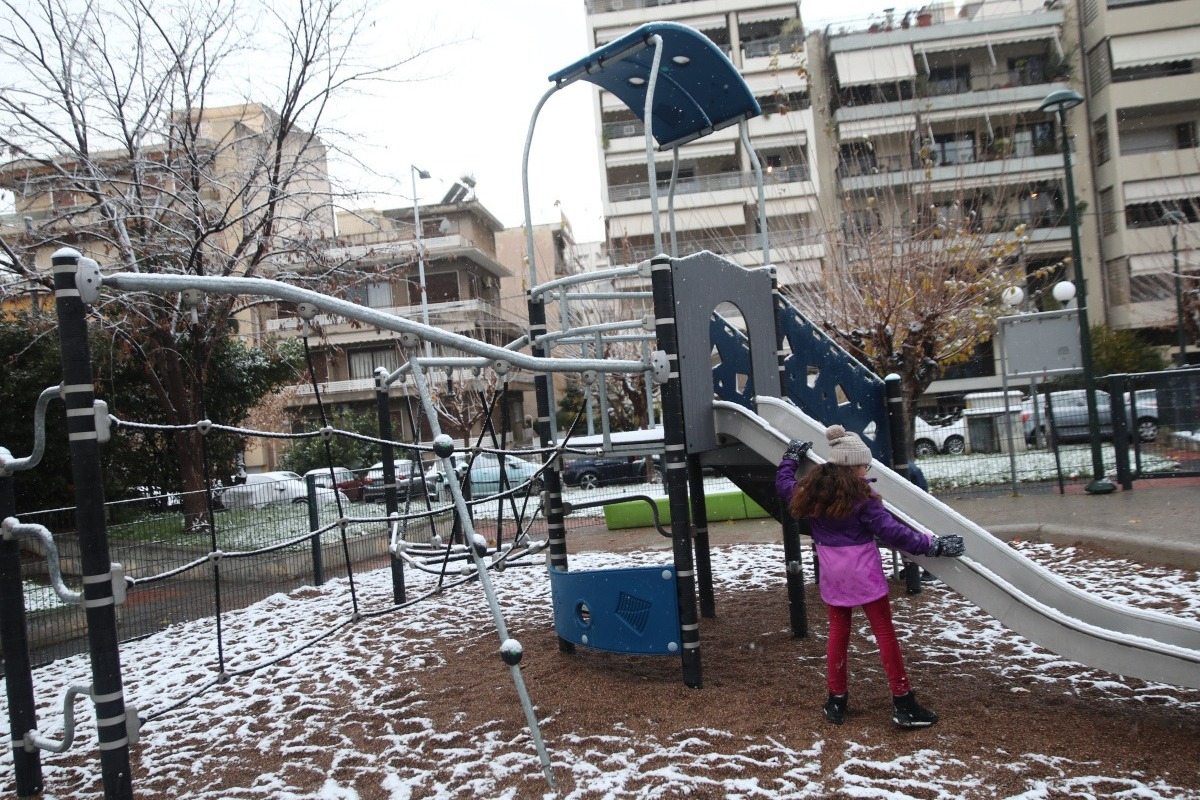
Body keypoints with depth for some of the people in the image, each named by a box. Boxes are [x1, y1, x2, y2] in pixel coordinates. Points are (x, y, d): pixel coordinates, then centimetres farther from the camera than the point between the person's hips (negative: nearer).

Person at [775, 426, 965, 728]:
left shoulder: (811, 491, 1)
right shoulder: (860, 496, -15)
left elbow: (783, 483, 21)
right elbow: (892, 532, -16)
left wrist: (792, 456, 36)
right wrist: (933, 544, -11)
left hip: (832, 574, 5)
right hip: (863, 572, -5)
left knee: (838, 633, 16)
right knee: (885, 633, 3)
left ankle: (836, 700, 21)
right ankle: (903, 703, 6)